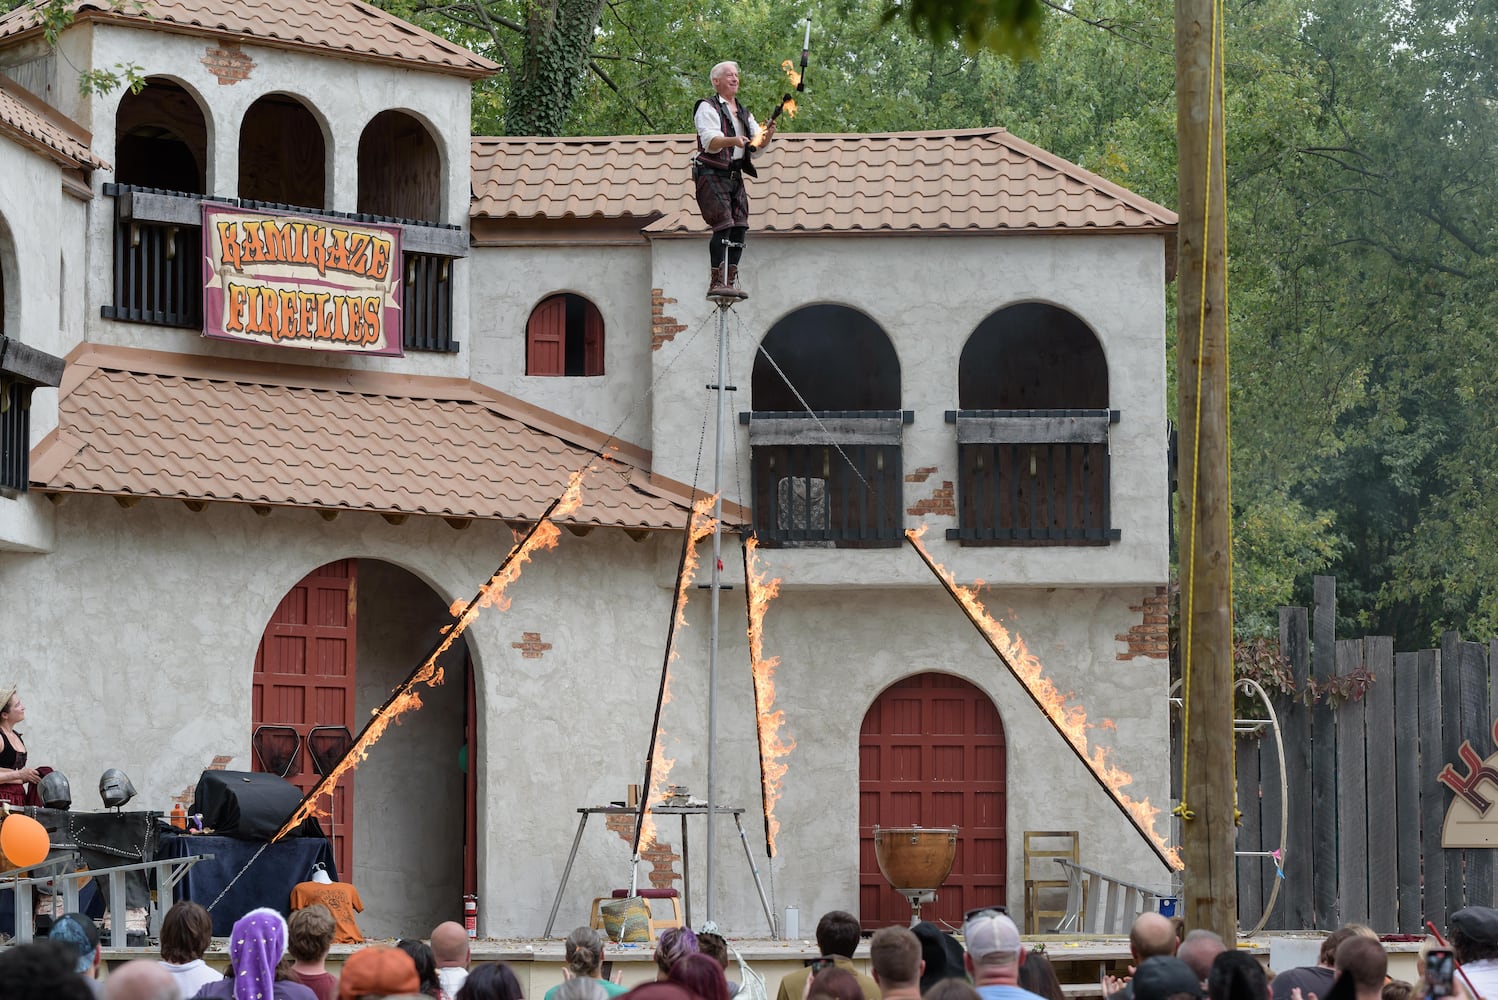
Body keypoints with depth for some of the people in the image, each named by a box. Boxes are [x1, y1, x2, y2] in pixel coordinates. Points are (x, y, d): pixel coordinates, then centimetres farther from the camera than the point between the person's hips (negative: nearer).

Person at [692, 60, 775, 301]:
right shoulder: (708, 108, -1)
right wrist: (733, 141, -35)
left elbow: (756, 145, 13)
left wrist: (767, 136, -9)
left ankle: (732, 280, 3)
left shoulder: (743, 113, 21)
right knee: (723, 226, -17)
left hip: (735, 175, 7)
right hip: (712, 174, -7)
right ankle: (716, 283, -17)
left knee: (740, 226, -1)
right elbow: (710, 141, -17)